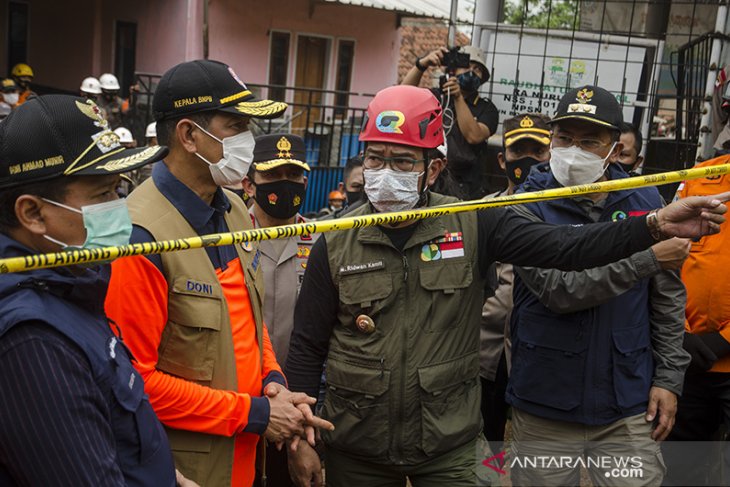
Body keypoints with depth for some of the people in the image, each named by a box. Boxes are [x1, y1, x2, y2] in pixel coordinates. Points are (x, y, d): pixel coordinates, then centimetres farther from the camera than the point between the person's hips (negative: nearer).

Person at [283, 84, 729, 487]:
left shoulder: (471, 227, -6)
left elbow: (563, 249, -16)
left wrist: (656, 225, -29)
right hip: (357, 449, 1)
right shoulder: (337, 244, -6)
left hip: (449, 445, 0)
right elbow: (306, 348, -1)